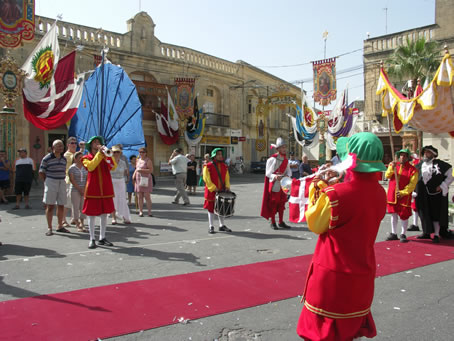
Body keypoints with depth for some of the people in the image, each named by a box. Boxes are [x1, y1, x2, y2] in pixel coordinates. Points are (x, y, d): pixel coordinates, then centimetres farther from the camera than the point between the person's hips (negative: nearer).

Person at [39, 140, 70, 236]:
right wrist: (48, 182, 0)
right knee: (50, 206, -1)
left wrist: (62, 180, 9)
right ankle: (49, 228, 7)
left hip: (62, 183, 5)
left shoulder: (64, 159, 10)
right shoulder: (47, 158, -7)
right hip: (51, 182, -5)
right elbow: (41, 172, -2)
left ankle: (60, 226, 21)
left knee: (61, 206, 9)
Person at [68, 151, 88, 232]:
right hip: (75, 190, -4)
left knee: (83, 207, 4)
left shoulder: (85, 167, 10)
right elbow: (72, 180, -8)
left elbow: (87, 179, 7)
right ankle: (78, 225, 5)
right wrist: (79, 189, -13)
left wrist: (85, 189, -6)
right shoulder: (72, 168, -1)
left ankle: (82, 224, 11)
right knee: (76, 207, 0)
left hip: (84, 190, 4)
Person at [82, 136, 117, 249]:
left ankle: (102, 238, 17)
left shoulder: (105, 156, 13)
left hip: (106, 189, 3)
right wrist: (99, 154, -17)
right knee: (92, 215, 0)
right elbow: (90, 166, -16)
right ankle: (92, 239, 10)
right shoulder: (86, 158, 6)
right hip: (92, 189, -3)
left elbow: (113, 166, -5)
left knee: (104, 214, 7)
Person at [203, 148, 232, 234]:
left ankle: (222, 225, 23)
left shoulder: (224, 166, 9)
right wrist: (213, 188, -17)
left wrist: (227, 186, -3)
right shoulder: (208, 166, -8)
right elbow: (206, 179, -11)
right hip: (211, 191, -5)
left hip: (222, 191, 5)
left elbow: (227, 178, 14)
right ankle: (211, 226, 14)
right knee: (211, 208, 5)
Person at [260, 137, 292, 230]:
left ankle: (281, 222, 21)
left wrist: (287, 175, -13)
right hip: (274, 185, -6)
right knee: (273, 203, 1)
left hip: (283, 184, 6)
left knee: (282, 203, 11)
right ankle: (273, 222, 11)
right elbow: (267, 173, -14)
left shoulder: (286, 160, 8)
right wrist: (275, 176, -33)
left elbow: (289, 171, 10)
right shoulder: (272, 159, -12)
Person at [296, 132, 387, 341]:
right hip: (363, 275, 6)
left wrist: (316, 190, -2)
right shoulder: (380, 193, -4)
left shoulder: (335, 194, -25)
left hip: (332, 276, -6)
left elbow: (315, 225, -10)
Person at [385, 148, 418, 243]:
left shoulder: (412, 169, -4)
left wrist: (403, 192, -17)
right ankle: (393, 233, 20)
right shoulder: (393, 166, 9)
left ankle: (403, 235, 15)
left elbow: (412, 184, -9)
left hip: (404, 196, -3)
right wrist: (391, 168, -20)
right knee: (393, 214, 10)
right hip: (392, 195, 3)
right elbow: (387, 176, -4)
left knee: (404, 216, 2)